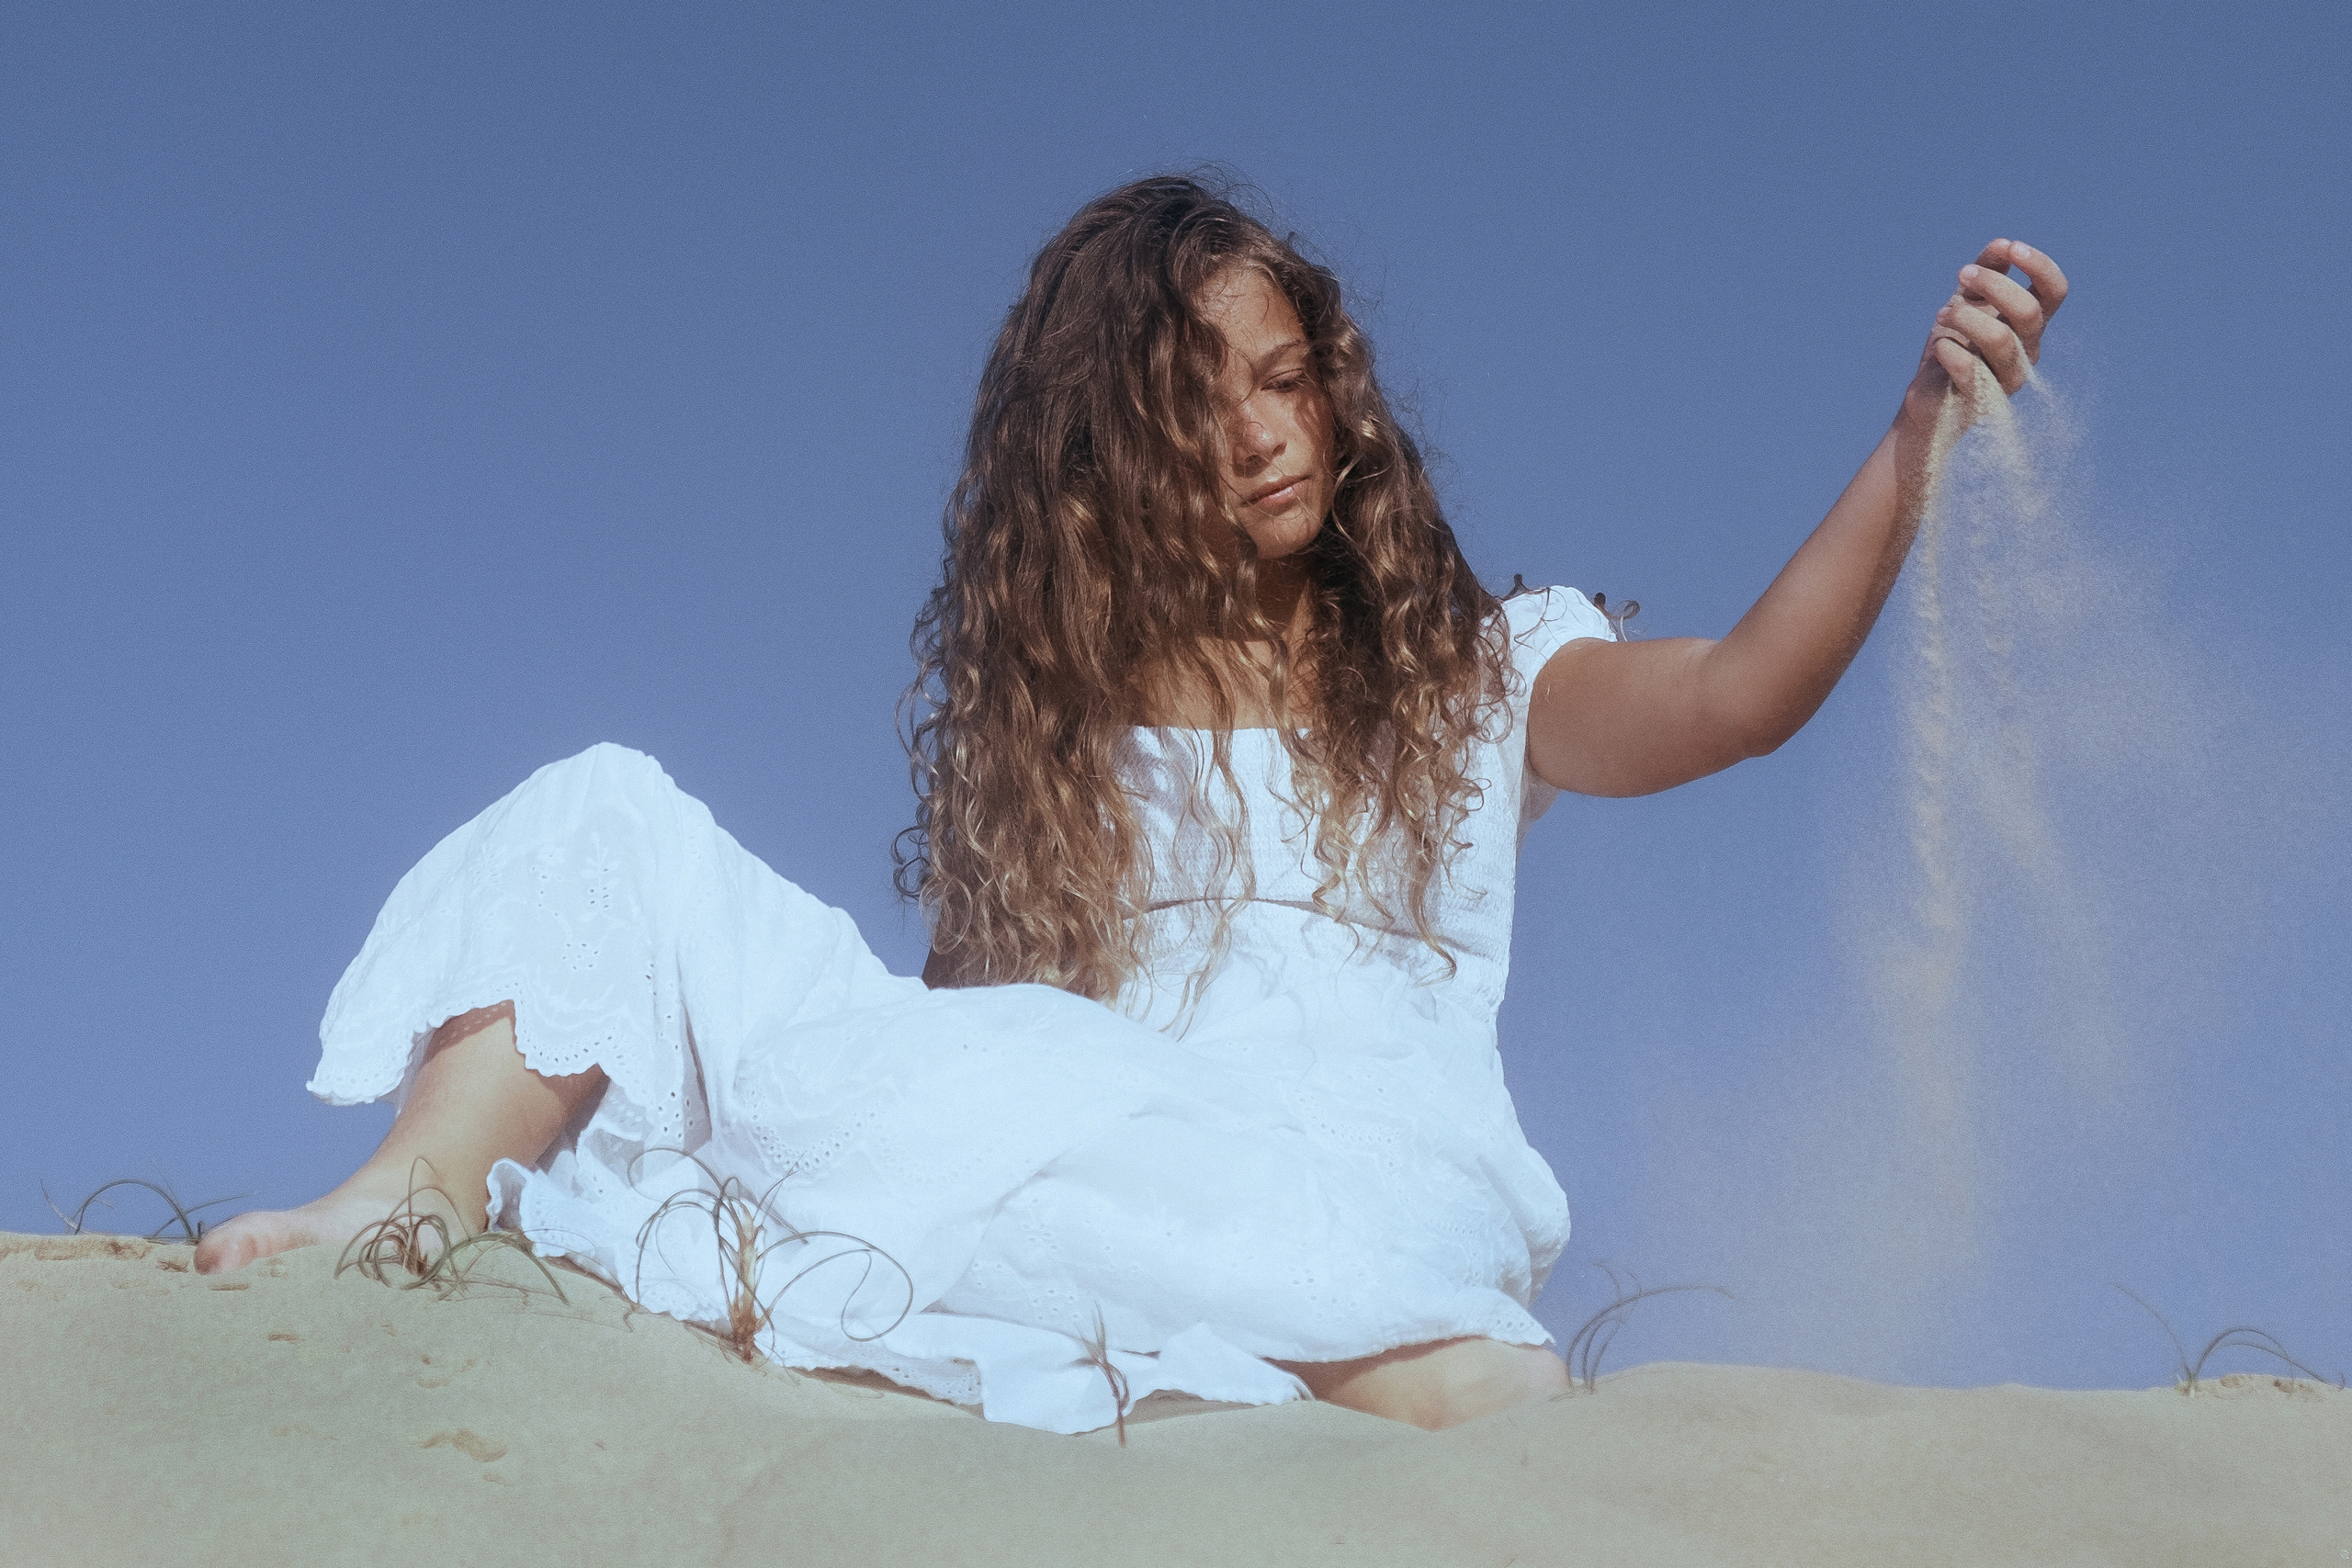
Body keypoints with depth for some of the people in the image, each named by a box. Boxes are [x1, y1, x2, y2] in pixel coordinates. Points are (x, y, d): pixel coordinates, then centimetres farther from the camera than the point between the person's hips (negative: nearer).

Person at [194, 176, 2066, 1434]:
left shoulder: (1468, 672, 17)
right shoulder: (1039, 685, 21)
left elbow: (1733, 697, -2)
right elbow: (981, 996, 16)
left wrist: (1920, 441, -19)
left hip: (1365, 1198, -2)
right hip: (1077, 1146, 2)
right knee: (609, 825, -8)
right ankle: (411, 1212, -30)